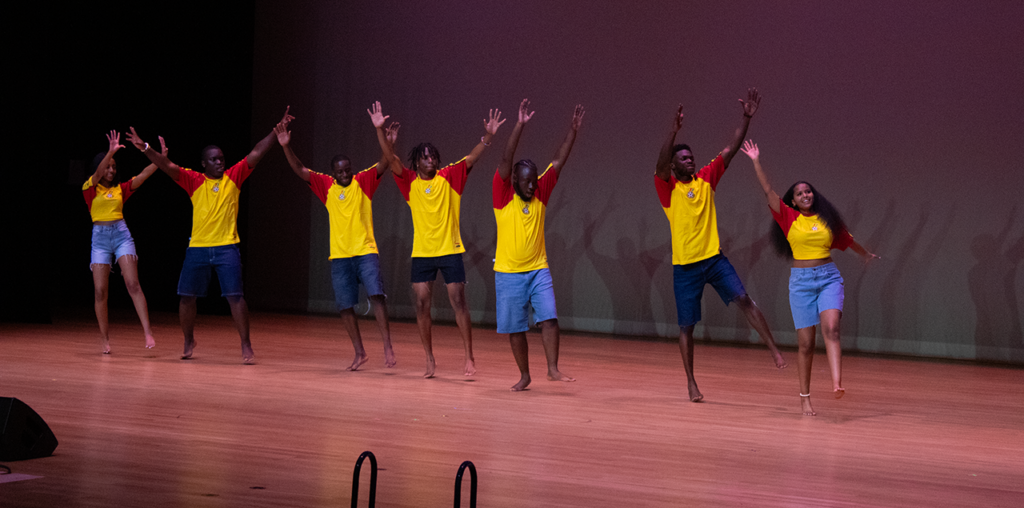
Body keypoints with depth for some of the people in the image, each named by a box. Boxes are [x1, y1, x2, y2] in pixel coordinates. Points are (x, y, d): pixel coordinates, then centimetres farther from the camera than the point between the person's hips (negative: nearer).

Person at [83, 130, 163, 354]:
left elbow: (144, 174, 2)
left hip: (121, 234, 1)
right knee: (100, 291, 0)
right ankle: (104, 337, 12)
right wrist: (111, 151, -32)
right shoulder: (90, 189, 3)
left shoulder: (121, 189, 11)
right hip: (100, 237, -1)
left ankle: (147, 331, -18)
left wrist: (161, 158, -11)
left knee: (133, 284, -11)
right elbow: (98, 173, -17)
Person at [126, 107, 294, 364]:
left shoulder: (233, 177, 4)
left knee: (235, 297, -9)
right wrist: (145, 149, -19)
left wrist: (277, 130, -9)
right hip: (197, 247, 2)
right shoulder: (194, 181, 3)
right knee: (187, 297, 7)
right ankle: (189, 342, 27)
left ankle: (246, 347, -3)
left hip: (227, 248, -2)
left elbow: (257, 152, -2)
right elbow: (168, 166, -6)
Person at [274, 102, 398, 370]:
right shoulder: (327, 186, 5)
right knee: (345, 306, 5)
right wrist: (286, 146, -15)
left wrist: (380, 130, -26)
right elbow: (300, 170, 0)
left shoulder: (364, 182, -1)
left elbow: (386, 161, -13)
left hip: (366, 251, -3)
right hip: (339, 256, 3)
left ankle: (387, 347, -16)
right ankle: (360, 353, 18)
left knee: (376, 294, -20)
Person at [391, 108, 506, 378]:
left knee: (459, 303, -2)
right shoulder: (410, 183, 1)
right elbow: (392, 164, -12)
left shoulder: (449, 178, -1)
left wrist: (488, 136, -26)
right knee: (421, 306, 1)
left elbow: (471, 159, -11)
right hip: (422, 253, 1)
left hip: (450, 251, -1)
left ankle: (469, 357, 5)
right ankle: (430, 359, 13)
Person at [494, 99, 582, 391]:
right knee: (515, 328, 4)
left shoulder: (540, 195, 3)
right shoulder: (503, 197, -8)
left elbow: (559, 162, 0)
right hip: (509, 273, -2)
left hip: (538, 271, 2)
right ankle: (524, 375, 16)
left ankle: (553, 369, -9)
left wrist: (573, 130, -7)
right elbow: (506, 161, -19)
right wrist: (520, 125, -28)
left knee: (549, 317, -12)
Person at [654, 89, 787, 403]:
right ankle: (691, 382, 14)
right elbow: (661, 165, -26)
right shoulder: (667, 188, -5)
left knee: (744, 300, -13)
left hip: (714, 259, 2)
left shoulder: (706, 179, 5)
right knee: (687, 326, 4)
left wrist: (747, 120, -12)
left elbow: (730, 151, 0)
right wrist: (674, 133, -40)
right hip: (685, 265, -2)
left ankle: (773, 349, -9)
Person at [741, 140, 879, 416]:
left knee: (831, 328, -21)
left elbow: (847, 240, 27)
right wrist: (756, 162, -13)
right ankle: (805, 397, 11)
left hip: (829, 277, 1)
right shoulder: (789, 218, 2)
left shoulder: (827, 219, 8)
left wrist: (865, 254, 43)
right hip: (801, 281, -1)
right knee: (806, 342, 0)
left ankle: (837, 383, -35)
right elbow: (768, 191, -6)